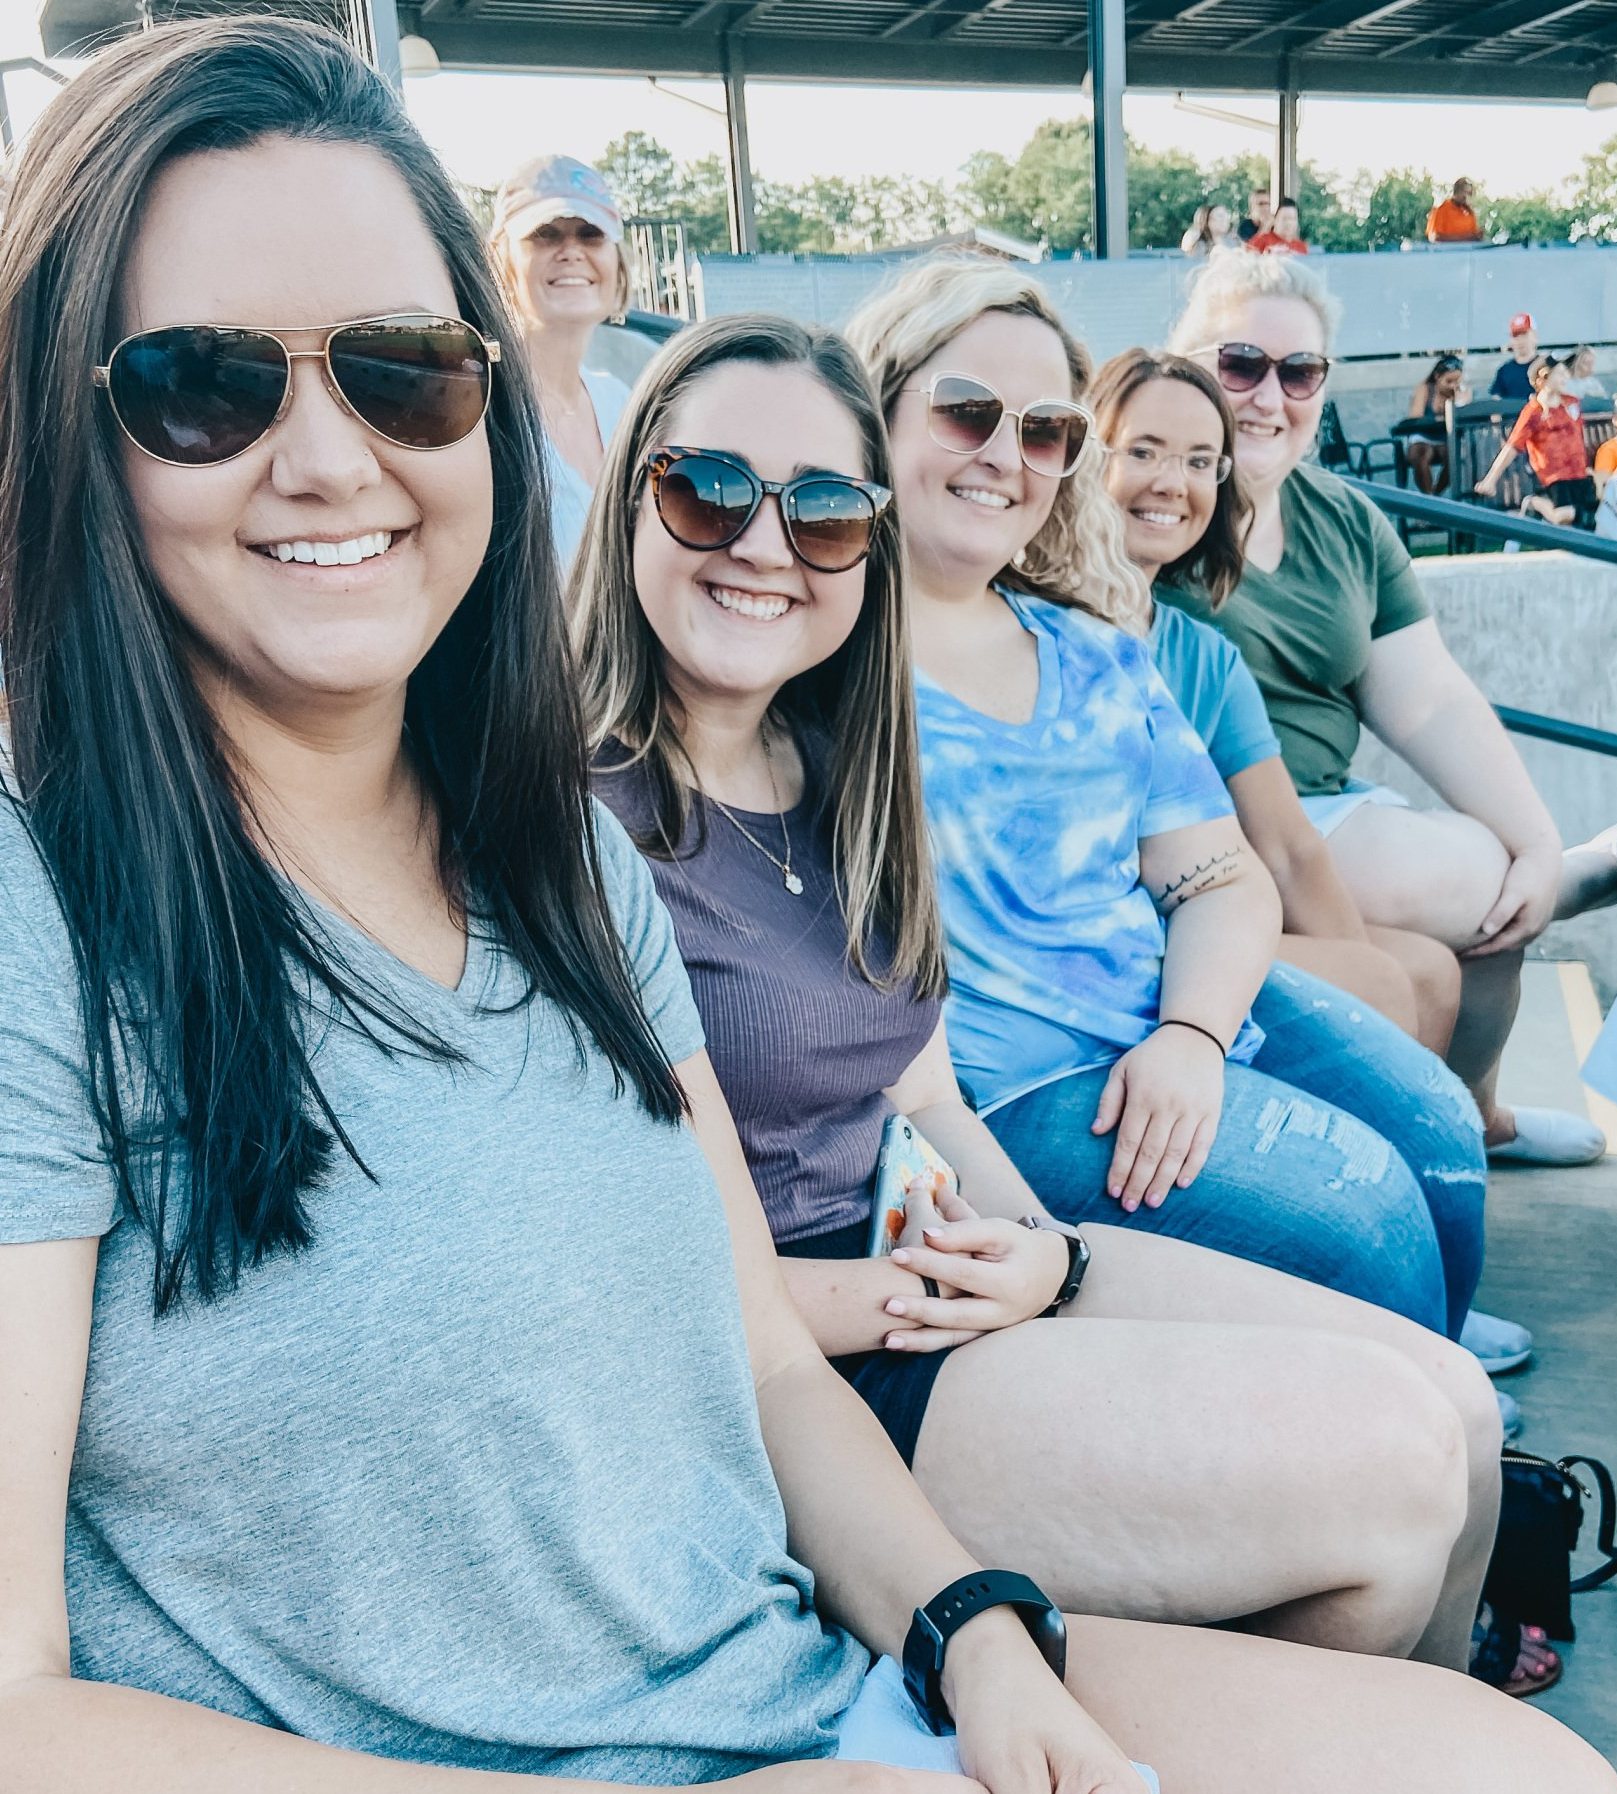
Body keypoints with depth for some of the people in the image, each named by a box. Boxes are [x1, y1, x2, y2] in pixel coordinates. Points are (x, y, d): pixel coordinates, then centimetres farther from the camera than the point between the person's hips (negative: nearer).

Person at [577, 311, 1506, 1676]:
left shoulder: (842, 774, 10)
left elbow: (923, 1101, 12)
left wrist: (1035, 1251, -6)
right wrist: (882, 1302, -18)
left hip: (930, 1269, 8)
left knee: (1455, 1404, 2)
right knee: (1382, 1458, -15)